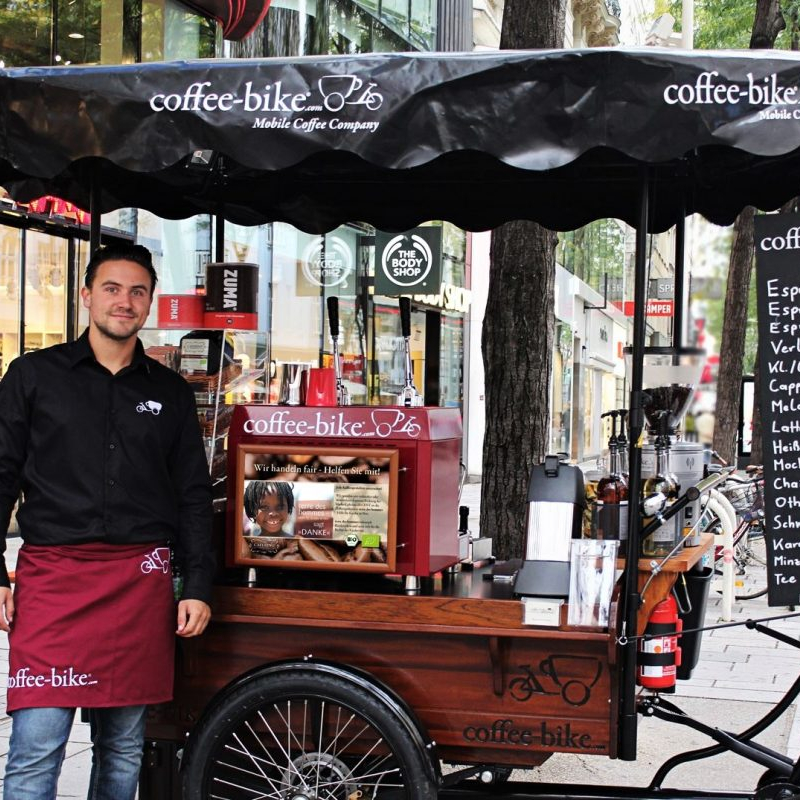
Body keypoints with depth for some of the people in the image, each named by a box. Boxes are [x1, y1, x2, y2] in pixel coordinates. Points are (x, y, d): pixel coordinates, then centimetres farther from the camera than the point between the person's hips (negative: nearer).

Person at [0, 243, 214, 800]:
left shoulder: (170, 393, 14)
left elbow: (194, 496, 15)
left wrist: (198, 587, 6)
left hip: (141, 581, 3)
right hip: (52, 575, -2)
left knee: (124, 748, 7)